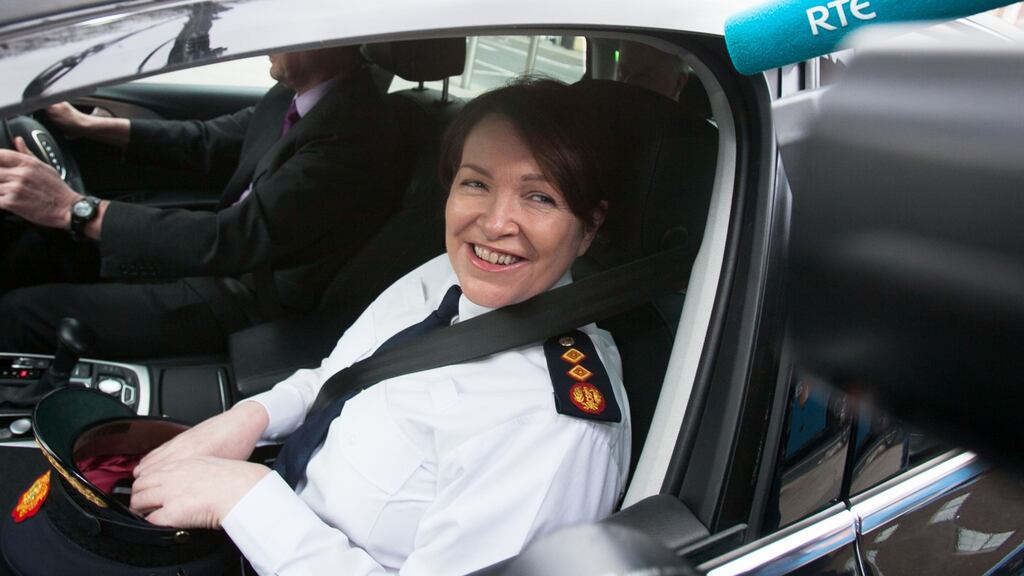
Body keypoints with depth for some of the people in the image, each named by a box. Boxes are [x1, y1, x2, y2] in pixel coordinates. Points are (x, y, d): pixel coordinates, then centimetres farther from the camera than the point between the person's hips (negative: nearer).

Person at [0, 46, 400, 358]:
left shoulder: (350, 133, -31)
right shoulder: (296, 92, -2)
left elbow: (232, 240, -32)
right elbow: (211, 141, 13)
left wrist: (75, 208, -30)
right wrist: (90, 125, 11)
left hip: (254, 302, -9)